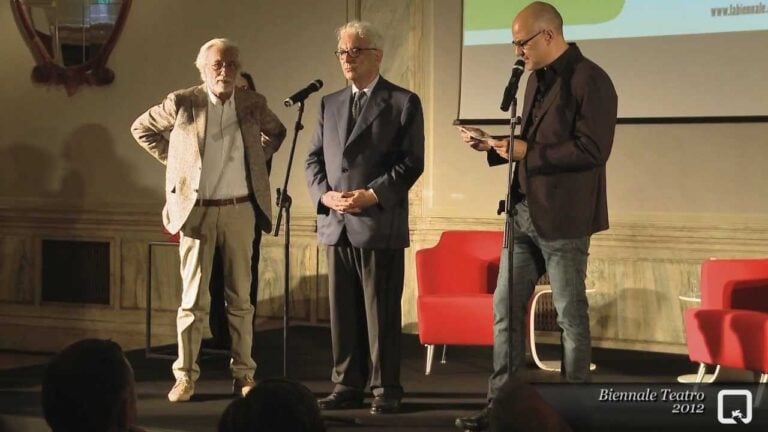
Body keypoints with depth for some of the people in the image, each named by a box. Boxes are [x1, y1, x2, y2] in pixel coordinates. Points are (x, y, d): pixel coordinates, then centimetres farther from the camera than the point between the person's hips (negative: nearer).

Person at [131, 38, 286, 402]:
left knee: (240, 297, 7)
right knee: (193, 299, 1)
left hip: (240, 210, 2)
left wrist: (258, 158, 9)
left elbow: (277, 132, 24)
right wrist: (172, 159, 4)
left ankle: (243, 374, 14)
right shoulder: (182, 103, -3)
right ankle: (185, 376, 8)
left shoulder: (253, 104, 4)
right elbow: (141, 127, 11)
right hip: (197, 209, -2)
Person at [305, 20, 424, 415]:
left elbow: (411, 162, -6)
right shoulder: (330, 103, 16)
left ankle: (385, 391, 7)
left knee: (382, 313, -1)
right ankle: (347, 386, 17)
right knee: (343, 312, 9)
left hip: (380, 224, -5)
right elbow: (314, 159, 14)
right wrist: (324, 193, -5)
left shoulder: (404, 102, 0)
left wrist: (372, 194, -16)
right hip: (336, 224, 5)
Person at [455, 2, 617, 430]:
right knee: (505, 307, 9)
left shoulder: (589, 80, -13)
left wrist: (527, 152, -19)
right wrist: (494, 145, 7)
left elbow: (592, 150, -21)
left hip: (562, 217, -9)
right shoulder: (538, 78, 14)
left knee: (571, 315, 2)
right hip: (524, 211, 9)